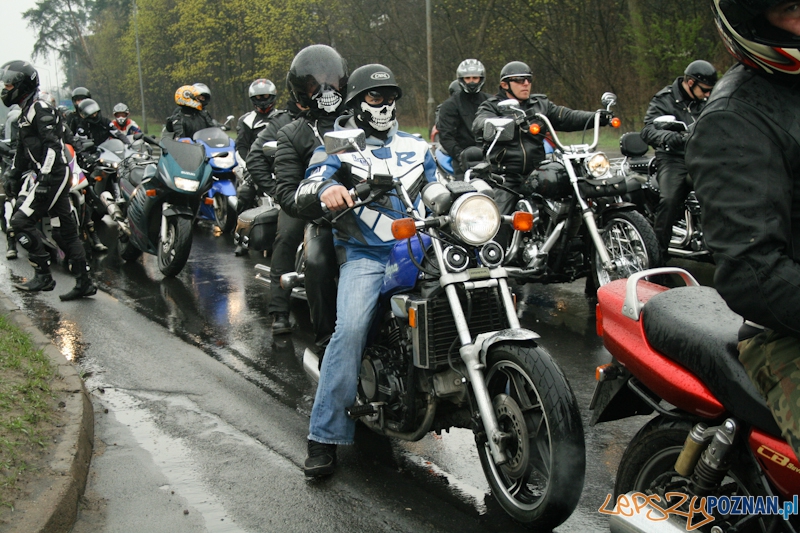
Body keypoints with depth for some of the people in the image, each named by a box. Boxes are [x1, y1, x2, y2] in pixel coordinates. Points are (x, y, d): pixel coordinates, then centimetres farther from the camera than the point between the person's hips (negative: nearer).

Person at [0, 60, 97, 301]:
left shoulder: (40, 110, -11)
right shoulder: (26, 114, 20)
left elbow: (53, 145, -21)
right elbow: (24, 150, 29)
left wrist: (45, 177, -27)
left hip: (53, 176, -10)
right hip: (54, 177, 10)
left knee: (21, 221, -10)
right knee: (64, 231, 9)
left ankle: (43, 275, -5)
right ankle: (84, 282, 11)